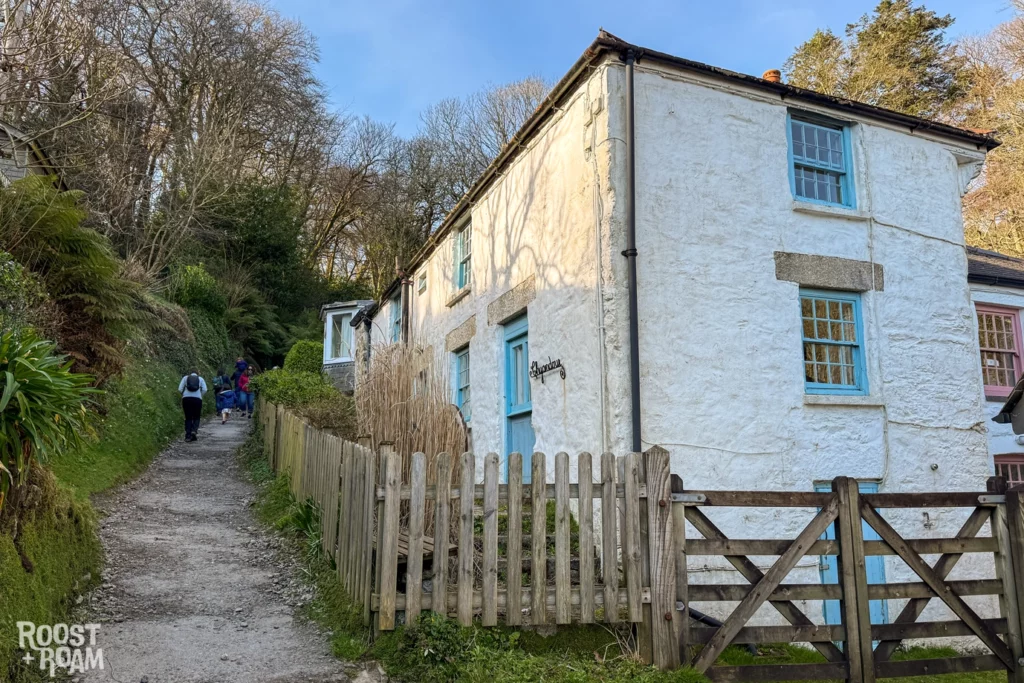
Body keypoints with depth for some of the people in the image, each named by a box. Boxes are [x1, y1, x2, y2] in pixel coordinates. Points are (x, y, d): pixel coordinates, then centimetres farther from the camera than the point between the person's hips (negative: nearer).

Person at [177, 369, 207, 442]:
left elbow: (180, 389, 3)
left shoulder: (185, 378, 14)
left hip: (186, 398, 1)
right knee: (196, 417, 11)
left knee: (188, 418, 10)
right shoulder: (201, 379, 14)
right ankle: (194, 431, -14)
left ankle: (188, 435, 4)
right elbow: (204, 390, -1)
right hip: (197, 399, -1)